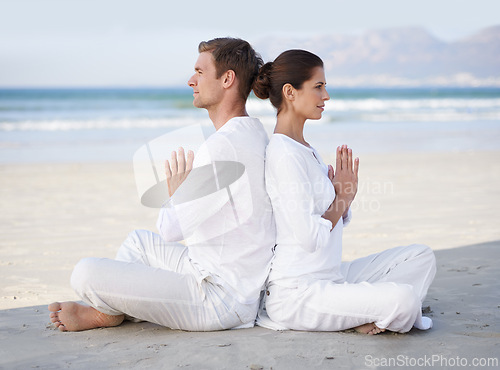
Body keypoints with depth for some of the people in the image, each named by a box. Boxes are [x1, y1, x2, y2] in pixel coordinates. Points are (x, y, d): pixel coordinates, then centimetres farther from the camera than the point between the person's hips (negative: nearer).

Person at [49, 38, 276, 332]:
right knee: (139, 240, 30)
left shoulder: (221, 147, -23)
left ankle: (110, 313, 15)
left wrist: (175, 194, 1)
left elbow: (170, 229, -18)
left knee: (86, 274, -16)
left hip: (217, 300, -11)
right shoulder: (257, 133, 9)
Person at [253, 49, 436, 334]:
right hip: (296, 292, -10)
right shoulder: (285, 154, -17)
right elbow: (310, 237, -22)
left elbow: (335, 221, 19)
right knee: (404, 298, -29)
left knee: (422, 257, 6)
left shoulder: (306, 150, 15)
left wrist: (345, 196, -2)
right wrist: (343, 198, -5)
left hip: (330, 276, 10)